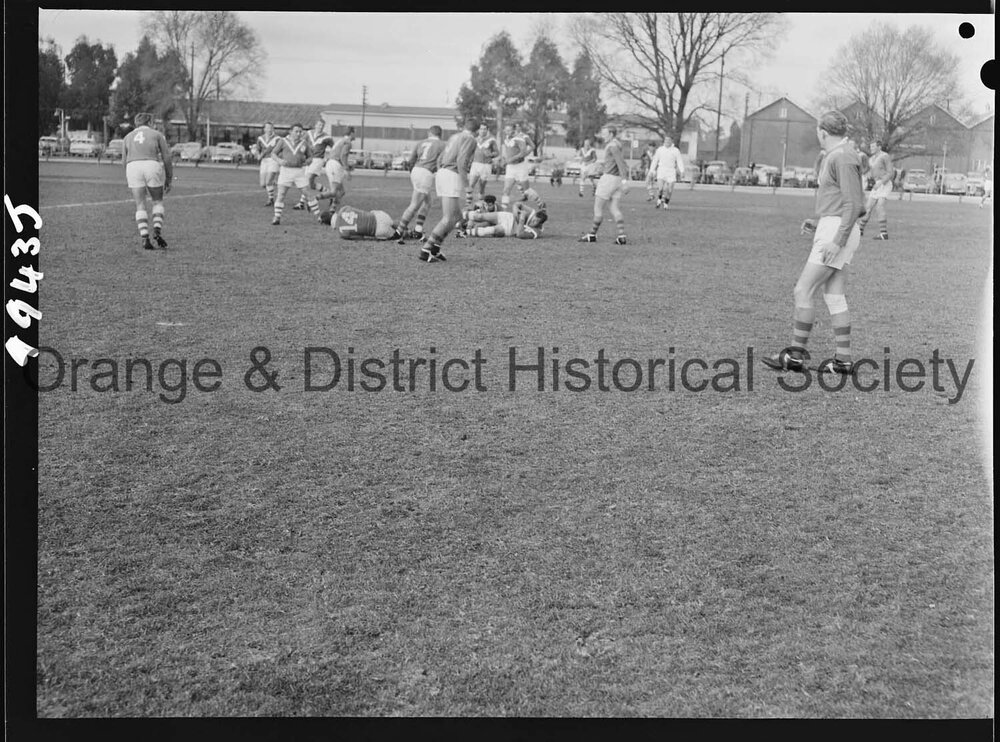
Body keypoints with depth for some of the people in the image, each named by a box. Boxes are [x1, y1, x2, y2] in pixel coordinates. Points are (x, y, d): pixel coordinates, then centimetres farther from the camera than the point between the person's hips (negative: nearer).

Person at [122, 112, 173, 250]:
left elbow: (124, 160, 19)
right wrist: (169, 179, 14)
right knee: (157, 202, 16)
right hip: (152, 165, -2)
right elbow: (166, 157, 9)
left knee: (140, 206, 6)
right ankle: (157, 230, -7)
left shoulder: (128, 136, 23)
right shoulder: (157, 134, 15)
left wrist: (128, 180, 29)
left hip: (133, 167, 2)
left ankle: (144, 238, -7)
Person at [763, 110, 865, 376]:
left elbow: (853, 203, -19)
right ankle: (843, 359, 9)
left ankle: (795, 354, -2)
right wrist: (819, 221, 19)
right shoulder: (834, 156, 17)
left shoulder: (842, 158, -14)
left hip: (837, 231, -10)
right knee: (834, 296, 8)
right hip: (832, 228, 10)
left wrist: (837, 240, -23)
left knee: (803, 291, -7)